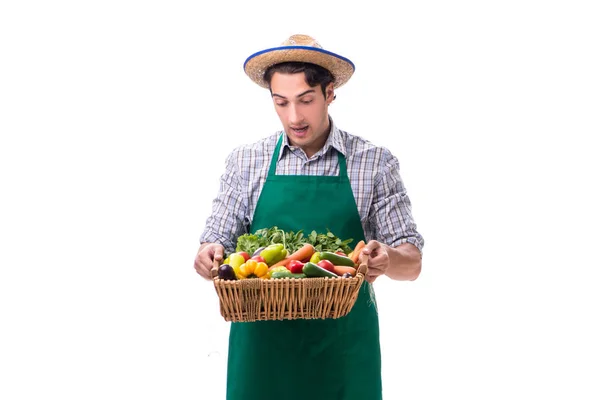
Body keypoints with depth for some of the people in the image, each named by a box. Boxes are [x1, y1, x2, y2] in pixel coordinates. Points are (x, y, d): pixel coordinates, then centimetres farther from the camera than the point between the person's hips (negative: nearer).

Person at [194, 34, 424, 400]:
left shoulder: (376, 164, -2)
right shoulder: (245, 162, 3)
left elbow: (412, 263, -2)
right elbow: (216, 245, 5)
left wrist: (388, 259, -24)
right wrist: (208, 255, -19)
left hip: (344, 347, -1)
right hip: (262, 344, 1)